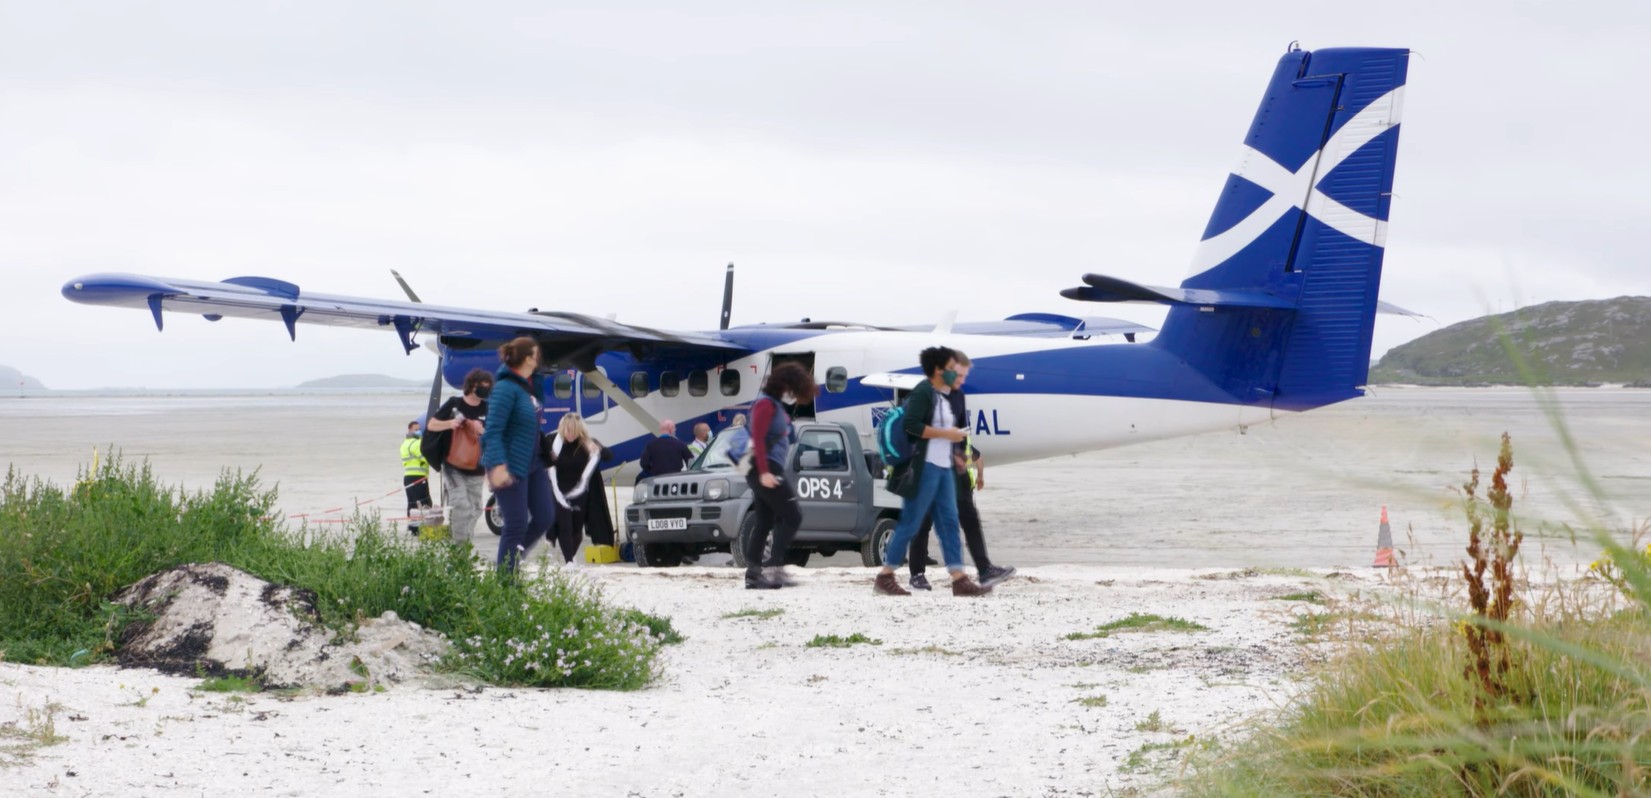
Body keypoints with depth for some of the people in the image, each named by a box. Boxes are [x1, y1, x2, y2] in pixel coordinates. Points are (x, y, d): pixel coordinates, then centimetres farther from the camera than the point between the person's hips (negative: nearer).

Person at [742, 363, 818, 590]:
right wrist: (764, 472, -25)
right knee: (792, 516, -10)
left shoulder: (775, 405, 19)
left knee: (764, 524, 7)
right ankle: (774, 567, -16)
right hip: (765, 470, -10)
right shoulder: (766, 403, -11)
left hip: (768, 471, 10)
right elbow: (758, 439, -19)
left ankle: (753, 574, 5)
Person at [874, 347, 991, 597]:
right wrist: (946, 434, -18)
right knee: (910, 522, -6)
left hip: (943, 468, 9)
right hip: (925, 466, -9)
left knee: (949, 522, 4)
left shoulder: (943, 396, 17)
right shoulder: (923, 392, -11)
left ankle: (959, 580, 1)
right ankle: (884, 577, 1)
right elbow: (911, 424, -22)